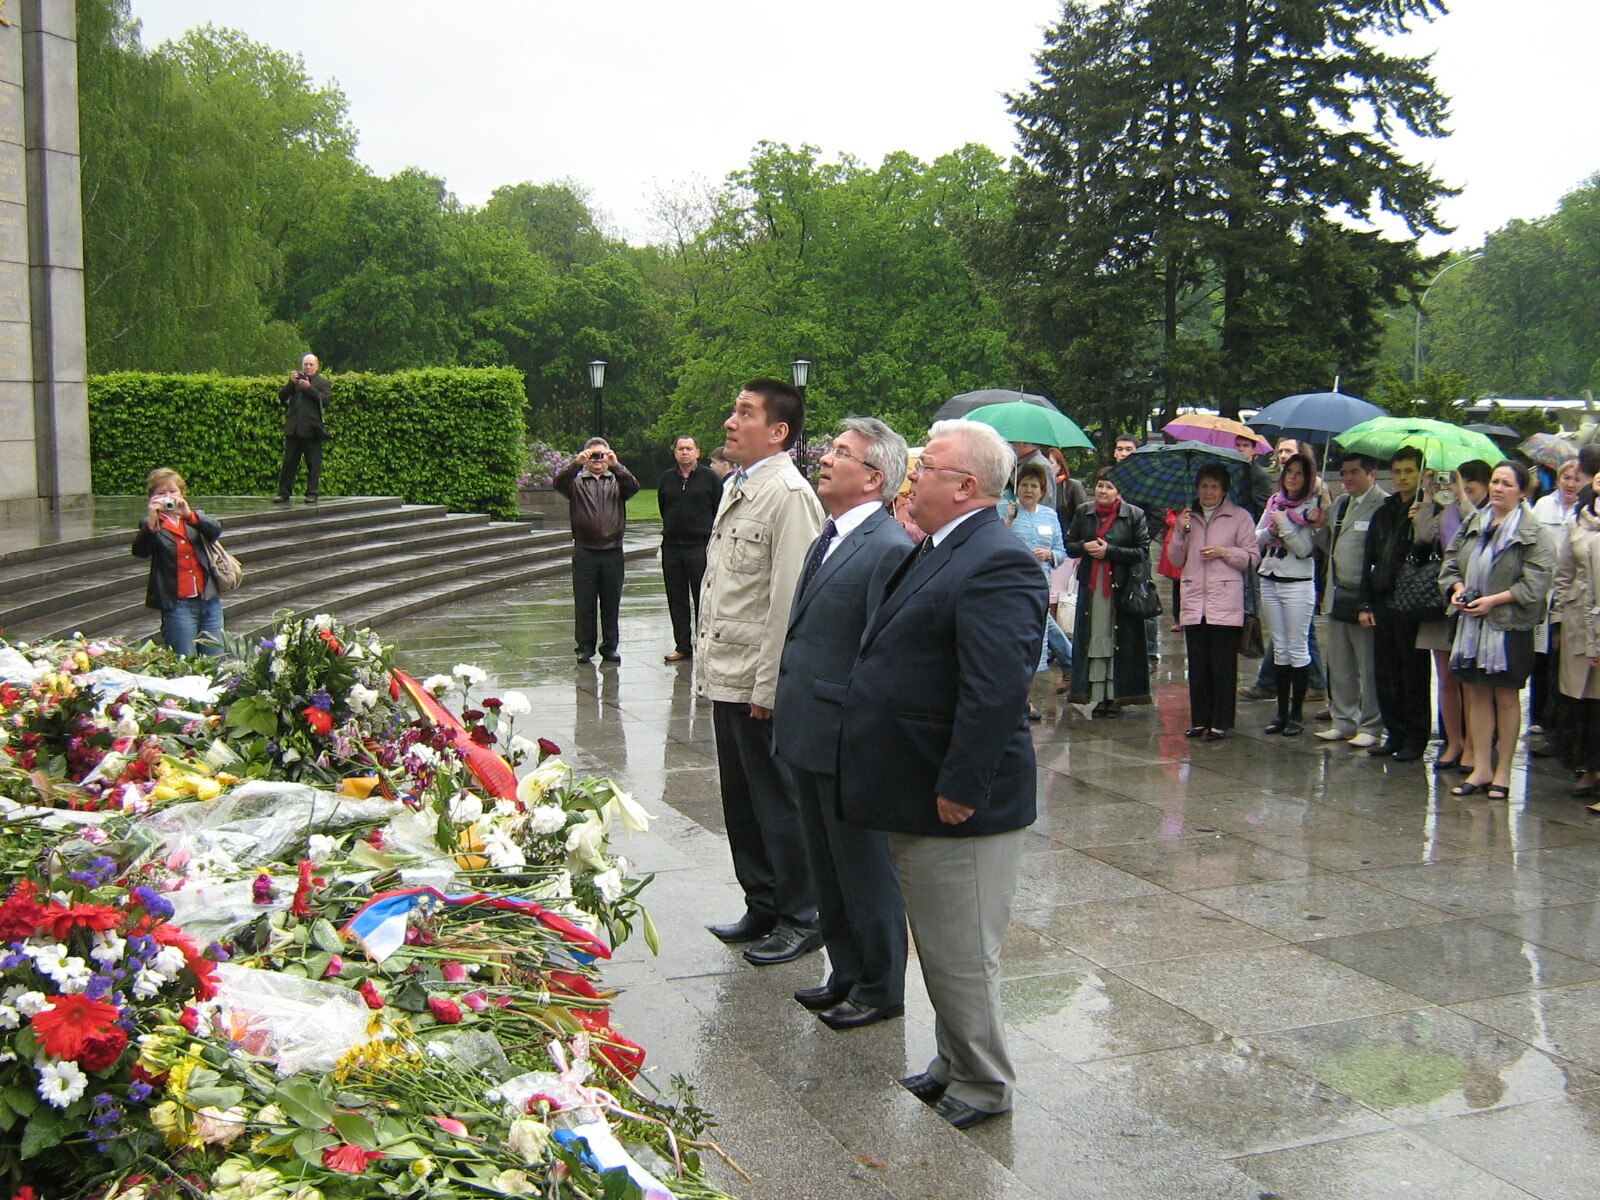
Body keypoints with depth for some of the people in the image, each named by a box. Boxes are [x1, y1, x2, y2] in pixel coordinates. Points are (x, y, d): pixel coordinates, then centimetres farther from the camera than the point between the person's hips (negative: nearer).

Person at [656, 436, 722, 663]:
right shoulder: (667, 479, 11)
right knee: (676, 599, 7)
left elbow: (720, 510, 1)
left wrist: (712, 537, -1)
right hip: (671, 546, 4)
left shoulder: (709, 478, 0)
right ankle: (682, 646, 15)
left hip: (701, 546, -4)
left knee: (703, 599, -3)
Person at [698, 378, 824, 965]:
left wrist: (768, 687, -20)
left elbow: (789, 599, -20)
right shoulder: (735, 488, 13)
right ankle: (762, 906, 32)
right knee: (741, 801, 18)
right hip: (726, 675, 9)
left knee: (777, 804, 3)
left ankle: (800, 919, 17)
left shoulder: (788, 495, -17)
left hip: (760, 684, -9)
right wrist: (707, 661, 15)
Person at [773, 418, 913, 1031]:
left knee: (864, 871, 7)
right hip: (809, 737, 9)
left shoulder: (889, 548, -19)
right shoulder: (829, 538, 11)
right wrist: (789, 715, 17)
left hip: (847, 742, -9)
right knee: (828, 868, 20)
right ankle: (847, 975, 36)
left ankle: (880, 989, 24)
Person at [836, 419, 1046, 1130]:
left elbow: (996, 692, -27)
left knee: (962, 956, 4)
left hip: (957, 805, -10)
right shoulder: (937, 553, 11)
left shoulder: (996, 565, -22)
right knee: (939, 948, 22)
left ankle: (982, 1087, 21)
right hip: (915, 796, 10)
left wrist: (959, 790, -24)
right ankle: (953, 1064, 37)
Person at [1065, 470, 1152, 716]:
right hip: (1091, 585, 3)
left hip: (1122, 586, -3)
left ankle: (1117, 696, 4)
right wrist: (1085, 547, -7)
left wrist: (1109, 551, -13)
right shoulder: (1083, 513, 11)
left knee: (1120, 639, -3)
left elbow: (1143, 551, -5)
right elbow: (1069, 544, 15)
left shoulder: (1134, 515, 0)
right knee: (1093, 639, 1)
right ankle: (1098, 696, 6)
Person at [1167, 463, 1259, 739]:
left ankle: (1221, 723, 3)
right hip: (1194, 601, 4)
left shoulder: (1239, 517, 4)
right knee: (1197, 665, 5)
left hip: (1226, 604, -4)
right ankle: (1199, 720, 13)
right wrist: (1181, 532, -1)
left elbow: (1253, 557, 2)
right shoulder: (1187, 517, 16)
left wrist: (1224, 552, -11)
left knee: (1223, 665, -3)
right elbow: (1176, 560, 14)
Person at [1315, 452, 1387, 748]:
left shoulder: (1384, 505, -12)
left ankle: (1370, 726, 11)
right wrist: (1318, 525, 4)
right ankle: (1344, 722, 25)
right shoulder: (1339, 504, 15)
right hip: (1338, 596, 8)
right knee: (1339, 665, 14)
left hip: (1364, 598, -8)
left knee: (1369, 667, 2)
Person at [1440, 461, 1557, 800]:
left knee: (1506, 697, 2)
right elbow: (1450, 564, 15)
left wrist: (1494, 600, -18)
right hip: (1472, 623, 5)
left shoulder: (1535, 535, -7)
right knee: (1477, 694, 7)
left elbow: (1535, 584, -13)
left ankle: (1503, 773, 10)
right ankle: (1482, 769, 14)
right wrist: (1457, 588, -5)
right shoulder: (1473, 524, 10)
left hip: (1510, 626, -5)